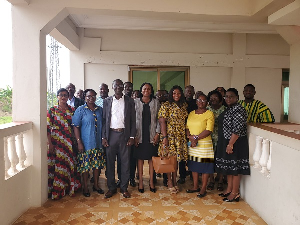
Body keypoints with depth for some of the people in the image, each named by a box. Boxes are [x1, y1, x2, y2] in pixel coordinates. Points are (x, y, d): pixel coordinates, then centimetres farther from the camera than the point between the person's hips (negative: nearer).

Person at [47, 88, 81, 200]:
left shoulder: (72, 110, 7)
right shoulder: (52, 110, 0)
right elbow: (47, 127, -4)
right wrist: (50, 143, -10)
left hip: (69, 140, 3)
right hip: (56, 140, -2)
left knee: (69, 163, 7)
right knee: (56, 164, 0)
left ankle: (69, 187, 22)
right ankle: (56, 190, 13)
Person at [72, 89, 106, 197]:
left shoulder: (100, 110, 8)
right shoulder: (80, 110, -4)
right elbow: (76, 127, -7)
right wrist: (79, 142, -14)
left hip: (98, 143, 4)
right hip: (86, 143, -4)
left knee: (97, 164, 11)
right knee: (85, 165, 3)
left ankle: (96, 185, 28)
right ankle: (85, 187, 20)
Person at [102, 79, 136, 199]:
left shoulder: (129, 101, 5)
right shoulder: (107, 101, 7)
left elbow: (133, 120, 4)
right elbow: (104, 120, 5)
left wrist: (132, 136, -4)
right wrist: (103, 137, -2)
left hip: (124, 134, -1)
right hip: (111, 134, 1)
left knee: (125, 162, 4)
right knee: (110, 162, 6)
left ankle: (124, 187, 19)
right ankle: (111, 187, 20)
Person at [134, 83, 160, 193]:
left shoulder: (156, 102, 6)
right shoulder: (136, 102, 3)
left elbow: (158, 119, 6)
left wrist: (157, 133, -3)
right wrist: (134, 135, -5)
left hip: (152, 135, 1)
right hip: (140, 135, 0)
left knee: (151, 158, 5)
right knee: (140, 158, 5)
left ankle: (151, 182, 16)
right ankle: (140, 182, 15)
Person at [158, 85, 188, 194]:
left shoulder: (184, 106, 10)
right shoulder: (166, 105, -7)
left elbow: (185, 121, 15)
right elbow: (162, 121, -12)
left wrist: (187, 135, 8)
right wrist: (164, 137, -17)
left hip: (180, 136, 5)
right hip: (169, 135, -5)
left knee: (176, 158, 11)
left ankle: (174, 182, 22)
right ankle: (170, 182, 14)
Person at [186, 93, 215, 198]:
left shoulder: (209, 114, -5)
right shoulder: (191, 113, 11)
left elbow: (209, 130, -14)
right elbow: (187, 128, 9)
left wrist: (196, 137, -15)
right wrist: (191, 138, -8)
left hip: (204, 144, -5)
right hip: (192, 144, 5)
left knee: (205, 166, 2)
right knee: (194, 165, 11)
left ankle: (203, 189, 13)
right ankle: (195, 186, 25)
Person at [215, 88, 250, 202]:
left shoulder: (238, 109, -16)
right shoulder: (229, 109, 13)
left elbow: (237, 129, -23)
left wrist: (230, 144, -23)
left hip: (235, 143, -10)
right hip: (226, 142, 10)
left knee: (235, 167, 0)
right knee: (228, 166, 16)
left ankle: (235, 193, 11)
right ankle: (229, 189, 28)